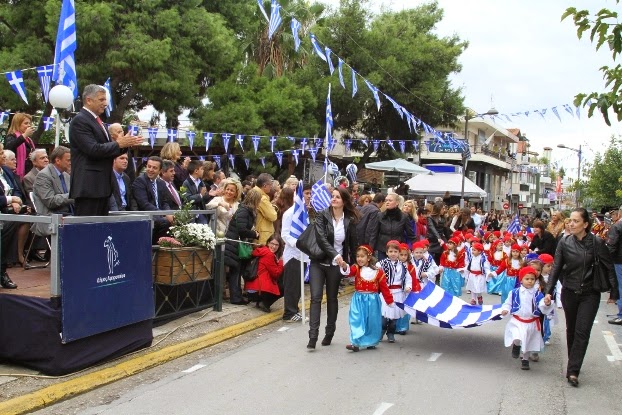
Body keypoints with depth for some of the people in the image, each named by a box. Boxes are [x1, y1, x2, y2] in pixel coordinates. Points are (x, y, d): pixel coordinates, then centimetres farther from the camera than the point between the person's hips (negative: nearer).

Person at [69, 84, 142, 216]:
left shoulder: (97, 121, 19)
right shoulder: (79, 121, -9)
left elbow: (108, 151, 21)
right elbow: (94, 150, -19)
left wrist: (126, 144, 5)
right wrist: (119, 144, -10)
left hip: (102, 185, 9)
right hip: (88, 185, -9)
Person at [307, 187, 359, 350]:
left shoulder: (350, 221, -2)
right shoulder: (322, 215, -7)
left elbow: (353, 245, 7)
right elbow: (321, 238, -18)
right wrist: (335, 254, -29)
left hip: (336, 265, 1)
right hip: (318, 262, -1)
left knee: (332, 298, 12)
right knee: (315, 297, -7)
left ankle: (329, 333, 24)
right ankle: (313, 336, -8)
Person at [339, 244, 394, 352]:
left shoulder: (378, 272, -4)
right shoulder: (356, 269, -2)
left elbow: (384, 288, 1)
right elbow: (349, 271, -26)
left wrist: (390, 302, 4)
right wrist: (344, 266, -48)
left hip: (372, 301, 0)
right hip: (358, 300, 0)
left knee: (372, 322, 10)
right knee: (357, 321, -7)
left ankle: (371, 342, 27)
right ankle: (356, 343, -6)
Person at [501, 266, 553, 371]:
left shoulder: (537, 294, -6)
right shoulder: (515, 292, -6)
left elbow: (543, 308, -13)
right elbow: (508, 303, 5)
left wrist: (547, 304, -34)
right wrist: (505, 309, -14)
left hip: (531, 323, 2)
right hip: (517, 321, -2)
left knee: (528, 343, 16)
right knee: (517, 338, -25)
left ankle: (525, 359, 38)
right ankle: (516, 345, 10)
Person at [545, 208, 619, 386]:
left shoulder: (596, 243, -10)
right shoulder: (564, 243, -4)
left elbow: (609, 268, -2)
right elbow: (556, 268, -2)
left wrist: (614, 292, 0)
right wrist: (549, 291, -9)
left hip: (590, 294, -2)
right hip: (569, 293, 3)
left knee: (582, 331, -7)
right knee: (571, 330, 12)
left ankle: (573, 371, -6)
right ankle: (574, 363, 29)